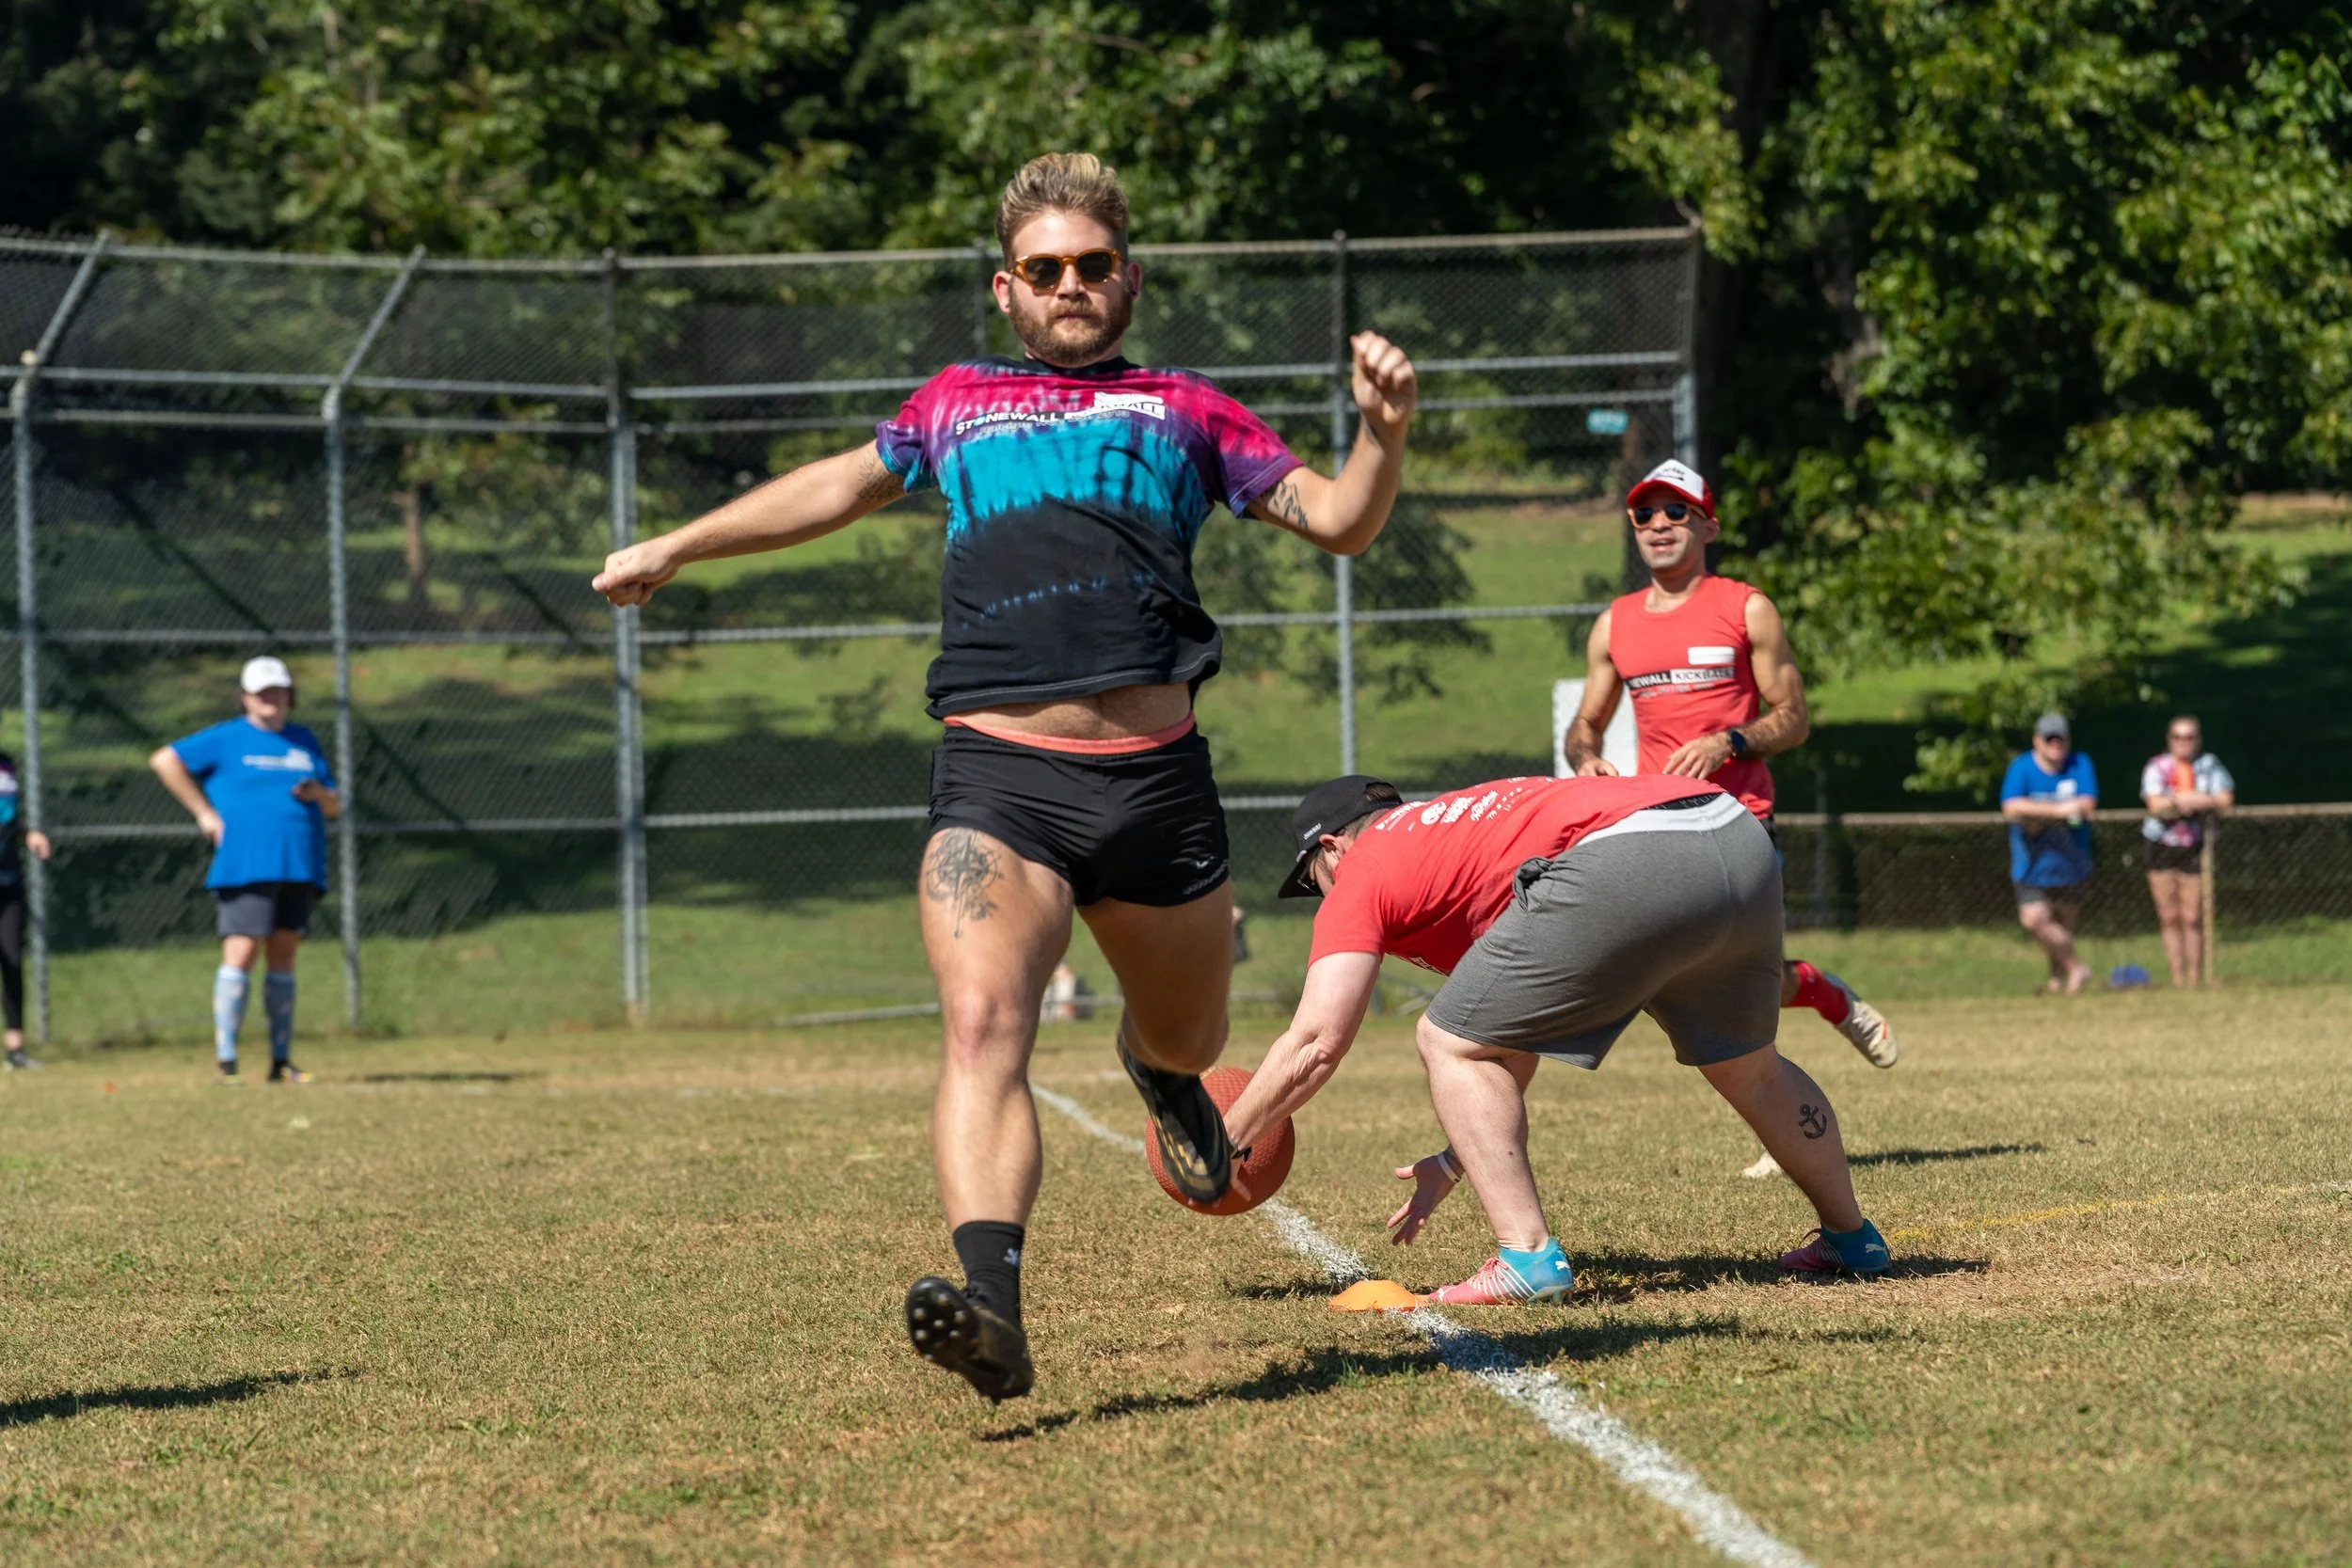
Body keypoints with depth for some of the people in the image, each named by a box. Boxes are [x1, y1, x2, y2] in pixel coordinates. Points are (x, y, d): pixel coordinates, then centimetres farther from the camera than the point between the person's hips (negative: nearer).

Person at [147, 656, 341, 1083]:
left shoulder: (305, 742, 18)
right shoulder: (227, 739, 4)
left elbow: (335, 809, 20)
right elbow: (164, 760, 0)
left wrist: (321, 794, -5)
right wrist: (204, 813, -4)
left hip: (301, 869, 5)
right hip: (246, 867, -5)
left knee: (283, 957, 6)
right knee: (242, 952, -14)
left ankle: (281, 1061, 10)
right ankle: (226, 1059, -15)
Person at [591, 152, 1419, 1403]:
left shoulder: (1185, 410, 22)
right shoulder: (957, 404, 26)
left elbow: (1339, 522, 19)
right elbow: (844, 483, 41)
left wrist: (1384, 431, -1)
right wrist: (676, 548, 44)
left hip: (1154, 776, 1)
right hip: (997, 778, -1)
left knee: (1184, 1038, 16)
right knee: (983, 1026, -23)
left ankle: (1163, 1076, 56)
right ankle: (991, 1310, -36)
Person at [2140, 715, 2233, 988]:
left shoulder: (2209, 765, 2)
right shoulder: (2157, 767, 0)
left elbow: (2225, 801, -9)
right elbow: (2155, 805, -13)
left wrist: (2176, 802, -15)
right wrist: (2195, 800, -15)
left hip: (2195, 849, 0)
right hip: (2162, 847, 1)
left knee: (2192, 919, -4)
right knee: (2170, 919, 1)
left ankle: (2195, 978, 2)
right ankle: (2177, 979, 6)